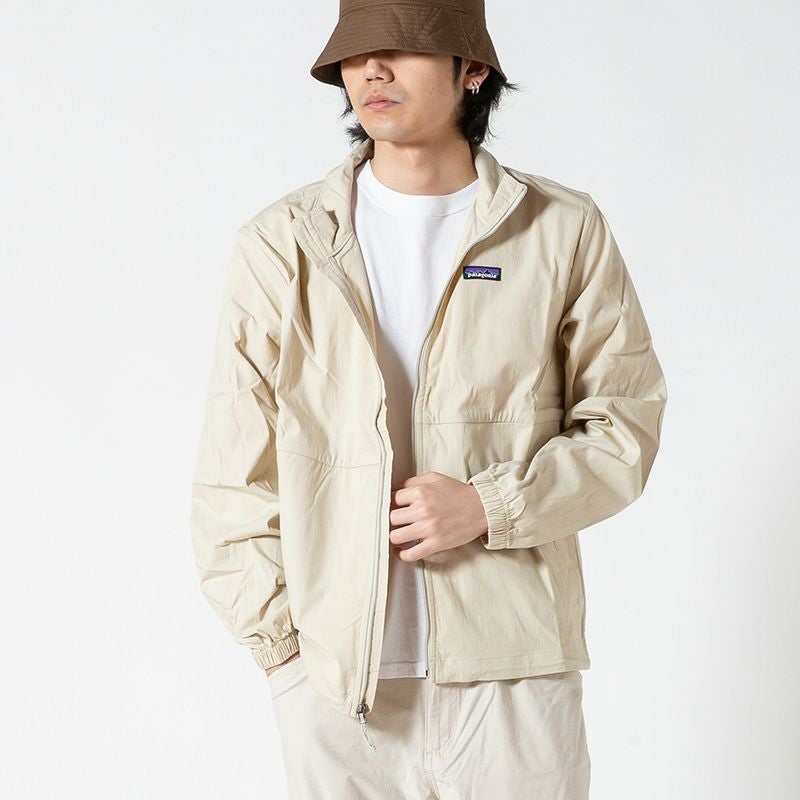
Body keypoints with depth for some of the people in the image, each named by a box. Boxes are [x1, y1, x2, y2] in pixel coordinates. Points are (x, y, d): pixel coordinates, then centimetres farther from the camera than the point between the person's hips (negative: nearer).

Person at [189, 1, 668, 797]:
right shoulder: (282, 244, 1)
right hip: (331, 675, 1)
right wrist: (277, 642, -2)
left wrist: (489, 506, -11)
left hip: (513, 671, 0)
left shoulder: (565, 231, 1)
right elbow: (234, 469, 3)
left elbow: (624, 425, 3)